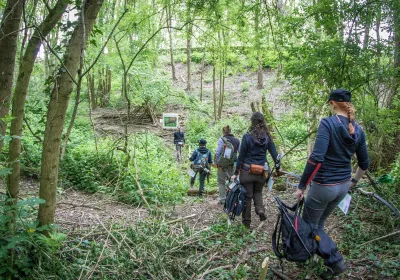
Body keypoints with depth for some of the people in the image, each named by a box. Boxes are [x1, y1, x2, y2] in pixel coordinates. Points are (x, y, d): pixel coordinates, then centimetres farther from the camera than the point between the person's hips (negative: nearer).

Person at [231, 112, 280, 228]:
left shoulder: (247, 137, -11)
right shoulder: (267, 137, -2)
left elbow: (241, 156, -8)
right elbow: (274, 153, 1)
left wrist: (236, 173, -2)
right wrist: (278, 168, 14)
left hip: (247, 171, -3)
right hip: (261, 172, 3)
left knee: (247, 196, 9)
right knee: (258, 192, 26)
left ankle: (246, 222, 16)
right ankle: (260, 209, 1)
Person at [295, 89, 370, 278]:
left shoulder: (328, 123, -18)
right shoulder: (358, 130, 2)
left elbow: (316, 158, -27)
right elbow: (364, 162, 13)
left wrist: (301, 186, -19)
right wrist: (354, 181, 31)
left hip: (324, 185, -7)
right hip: (343, 186, 7)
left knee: (308, 225, 13)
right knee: (318, 224, 23)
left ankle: (336, 261, 12)